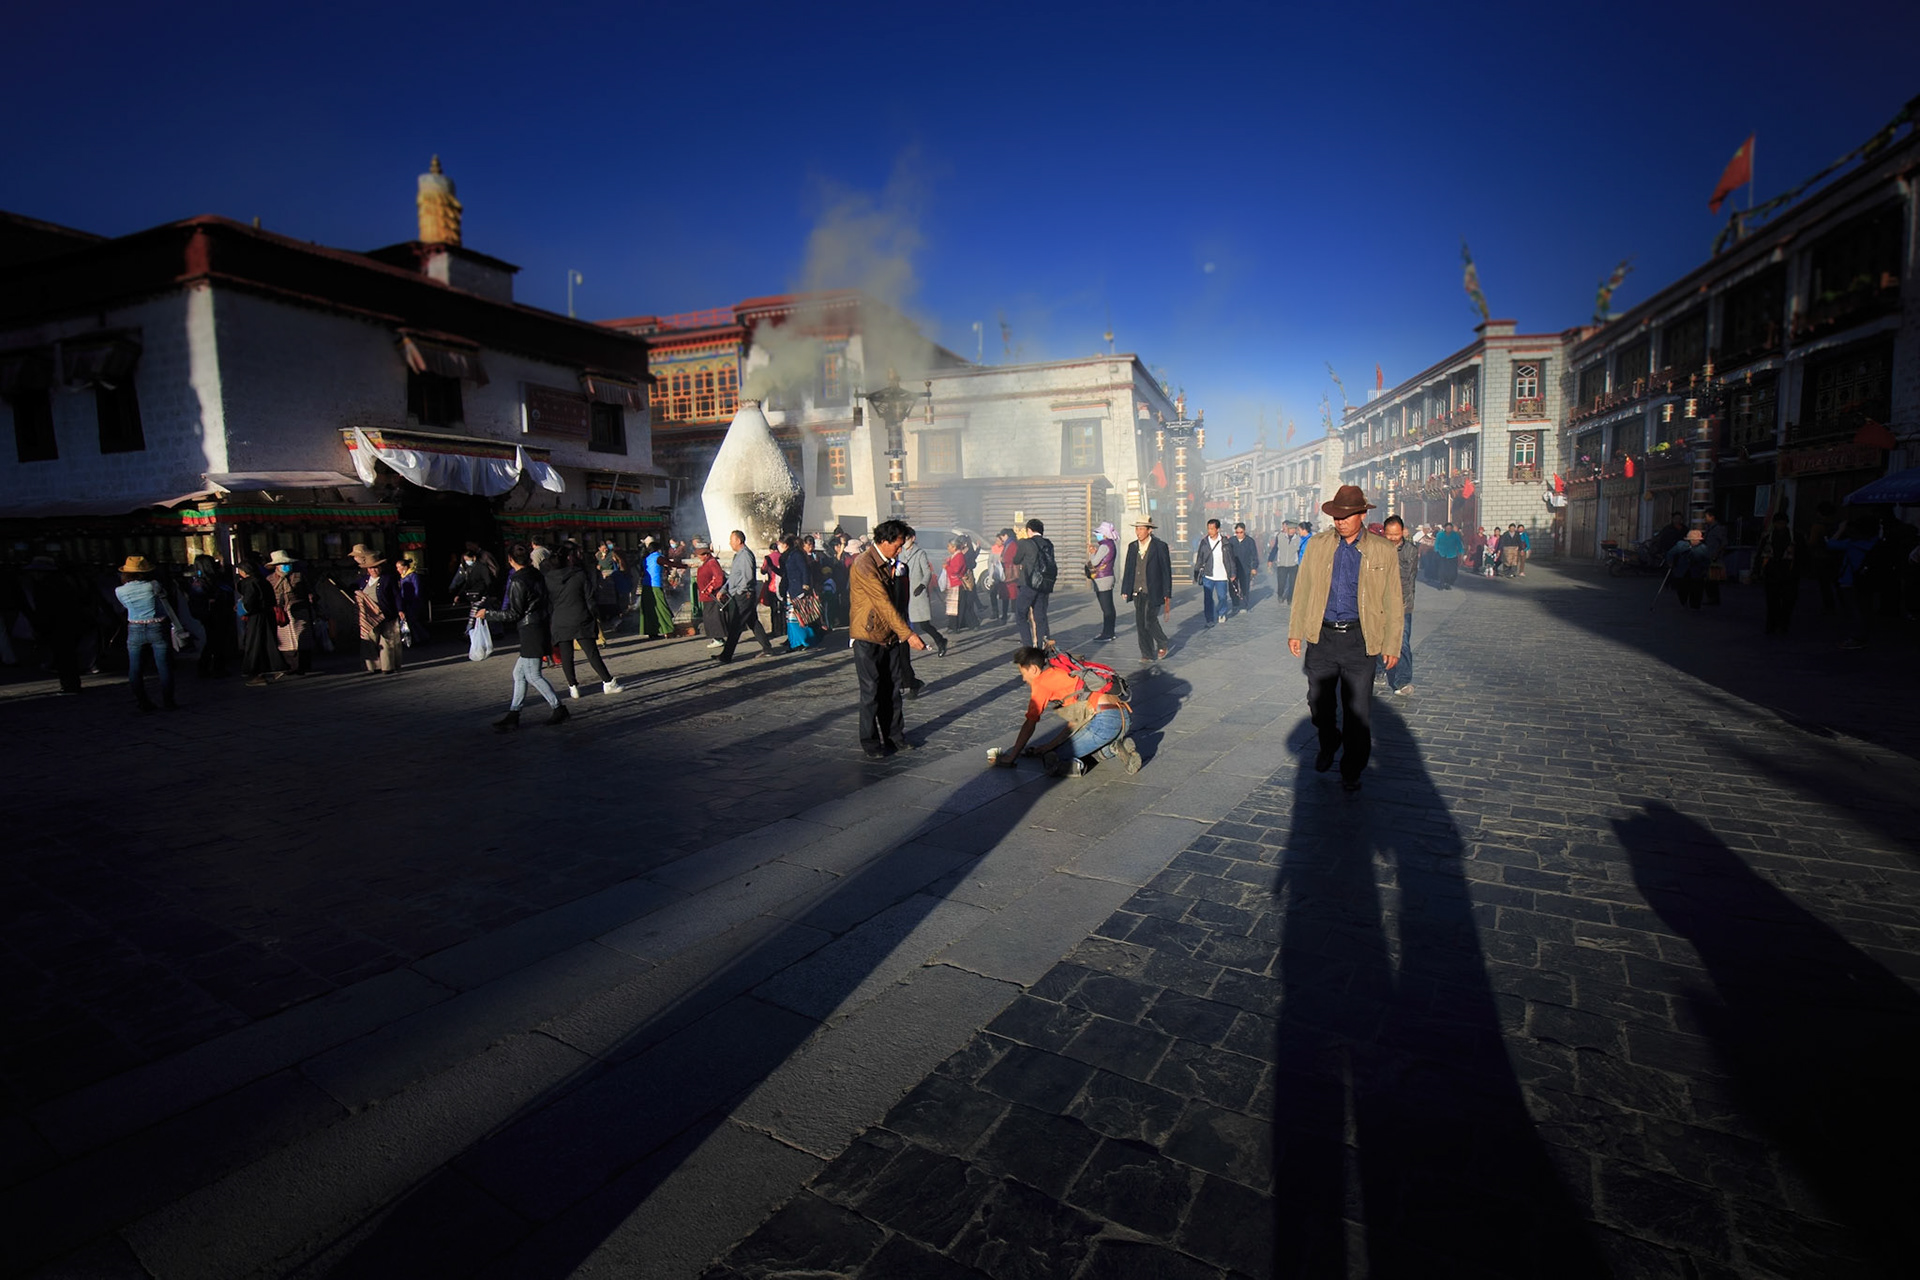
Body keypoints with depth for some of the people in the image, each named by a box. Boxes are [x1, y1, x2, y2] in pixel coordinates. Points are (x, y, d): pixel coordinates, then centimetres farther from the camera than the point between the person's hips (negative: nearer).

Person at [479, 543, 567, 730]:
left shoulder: (518, 582, -16)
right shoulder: (536, 574, 8)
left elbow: (514, 614, -15)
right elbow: (548, 601, 14)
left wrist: (487, 614, -4)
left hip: (530, 630, -9)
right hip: (541, 626, 9)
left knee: (533, 675, -1)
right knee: (519, 673, 13)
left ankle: (558, 707, 5)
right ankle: (513, 714, 17)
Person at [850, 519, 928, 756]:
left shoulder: (888, 563, 9)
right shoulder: (864, 565, -19)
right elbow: (884, 604, -23)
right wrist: (908, 634, -24)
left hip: (890, 636, 8)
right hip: (868, 638, -8)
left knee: (893, 689, 10)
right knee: (872, 692, 0)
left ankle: (894, 736, 22)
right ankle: (870, 742, 12)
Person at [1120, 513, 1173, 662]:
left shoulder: (1160, 546, -6)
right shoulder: (1132, 546, 8)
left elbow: (1166, 571, -4)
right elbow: (1128, 570, 14)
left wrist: (1167, 594, -7)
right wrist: (1125, 591, 8)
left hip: (1153, 592, -5)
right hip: (1138, 592, 5)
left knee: (1150, 621, -13)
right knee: (1140, 624, 5)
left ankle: (1163, 645, 12)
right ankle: (1147, 654, 14)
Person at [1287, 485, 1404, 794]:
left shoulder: (1384, 551, 0)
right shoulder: (1317, 545, 5)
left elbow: (1393, 603, 3)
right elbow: (1302, 590, 9)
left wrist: (1392, 645, 0)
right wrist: (1295, 631, 6)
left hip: (1360, 640, -2)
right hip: (1322, 637, 2)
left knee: (1358, 710, 3)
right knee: (1319, 702, 13)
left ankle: (1352, 771, 19)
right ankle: (1328, 746, 41)